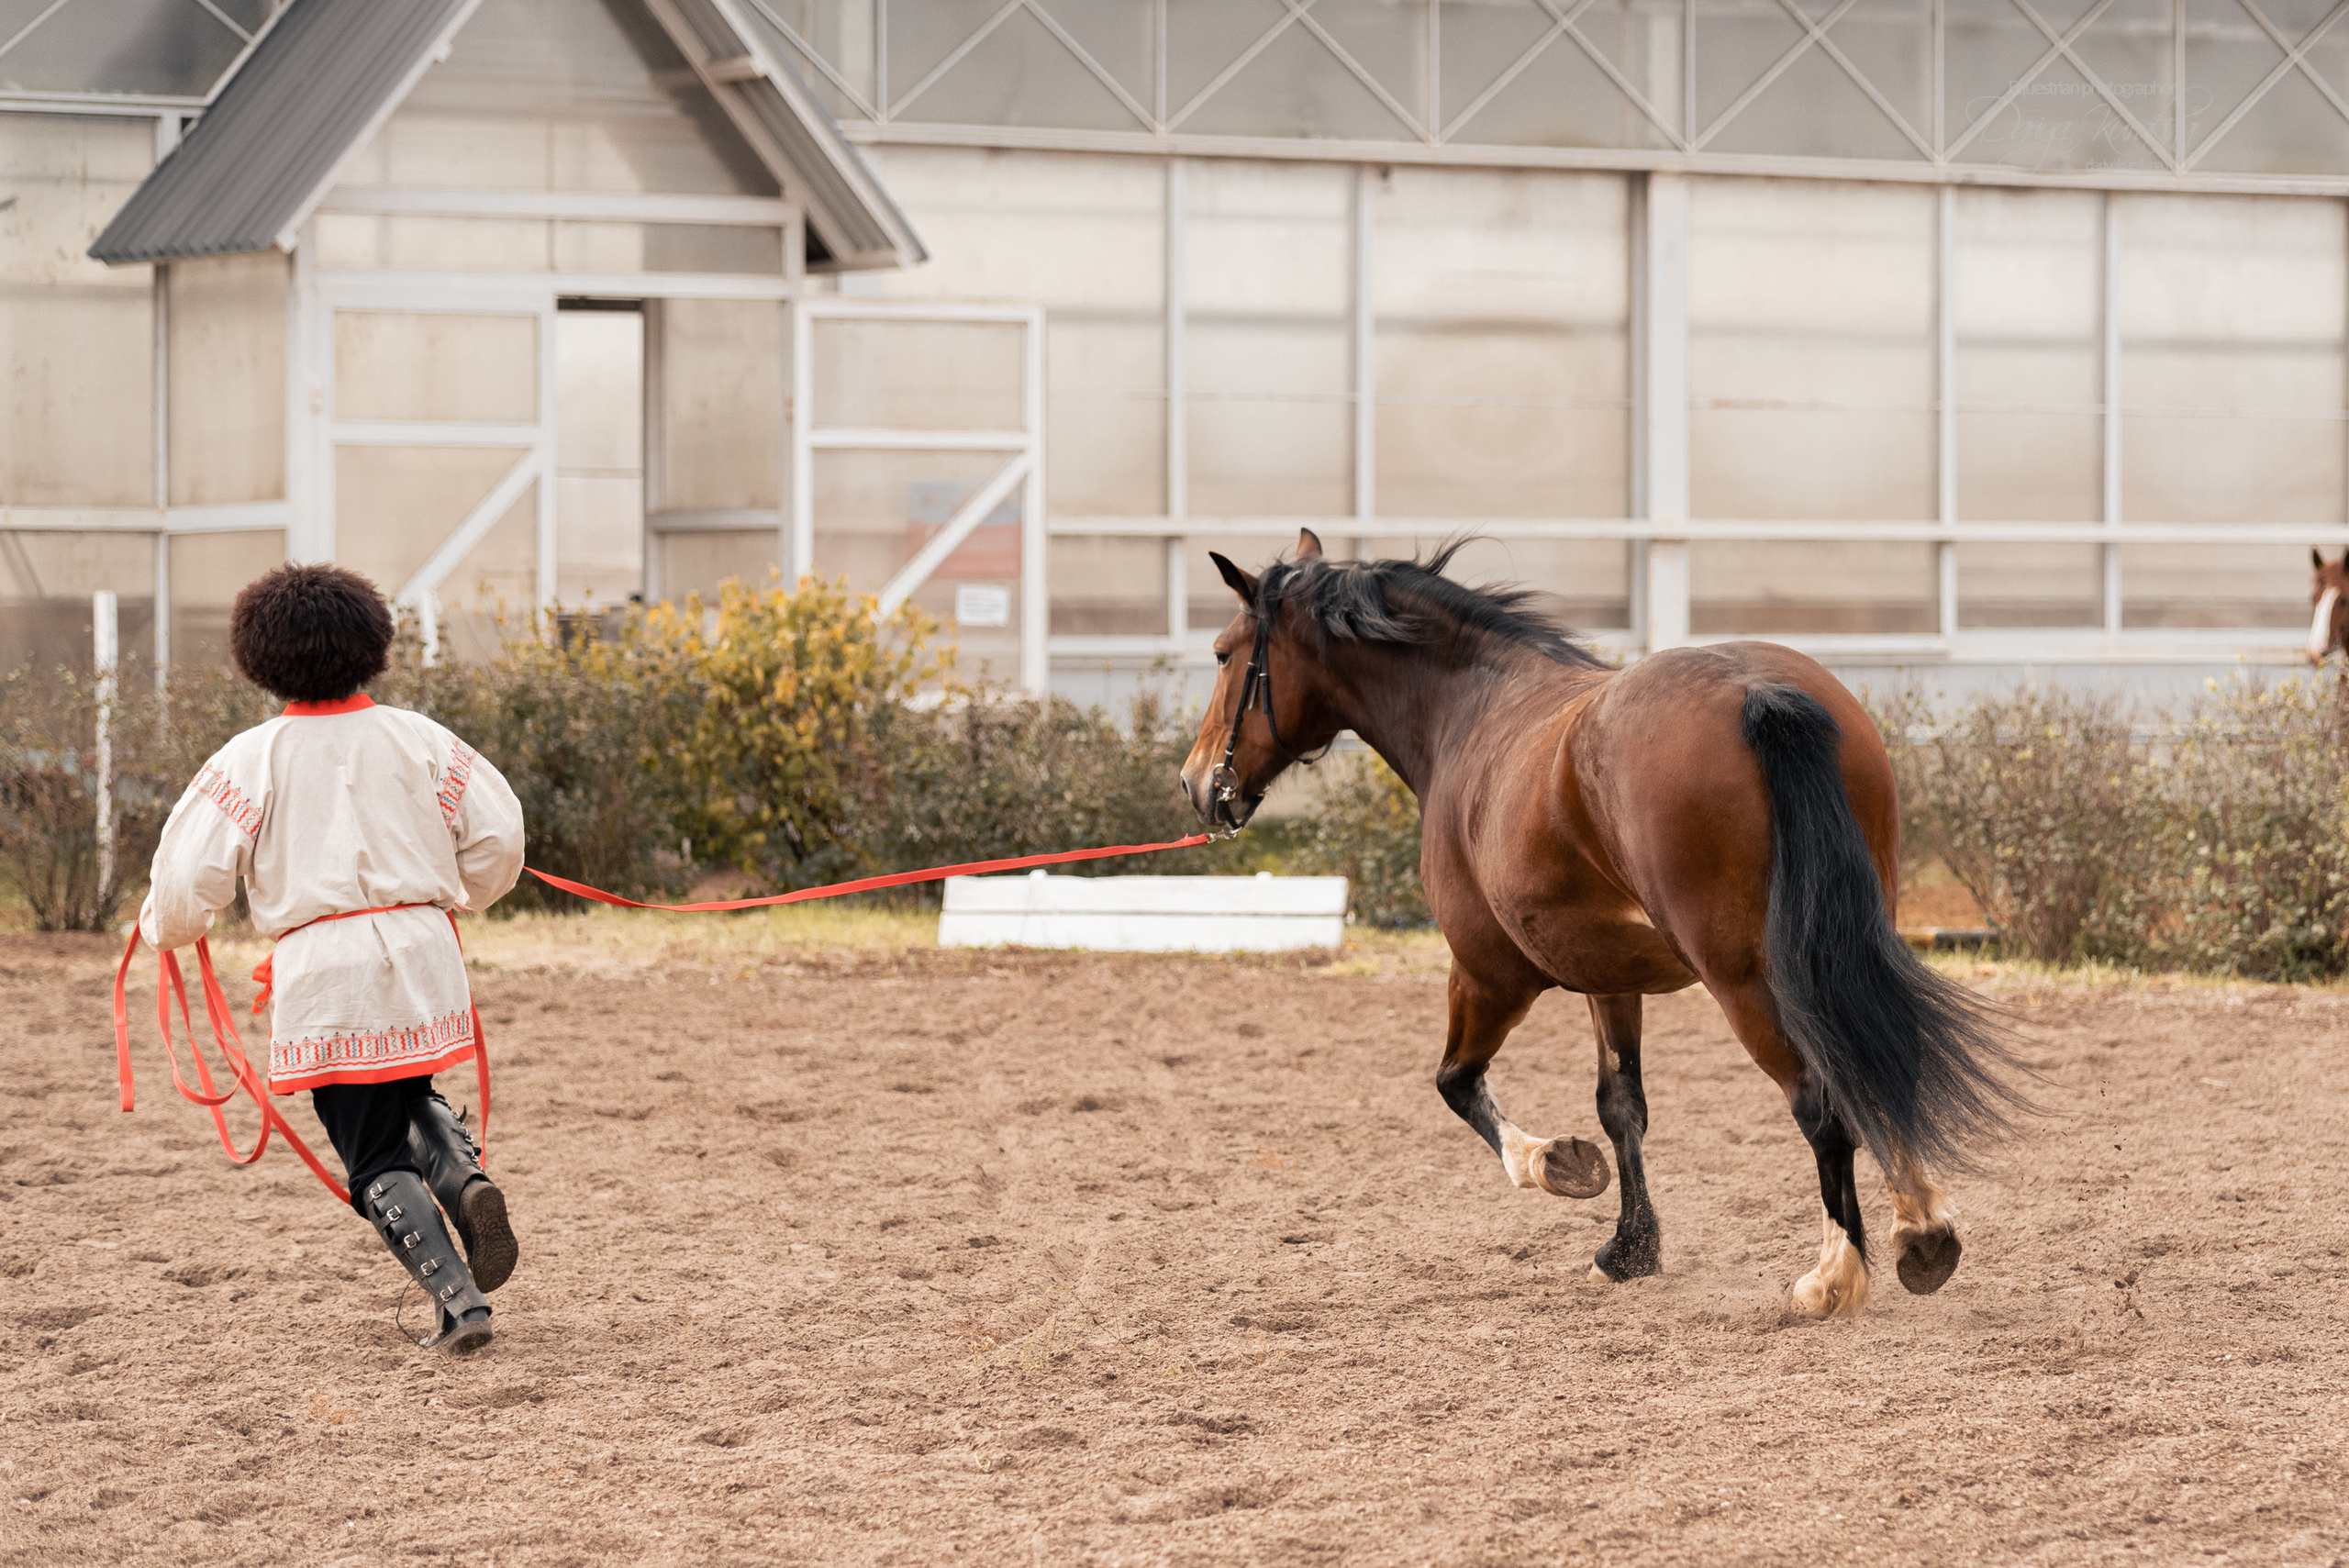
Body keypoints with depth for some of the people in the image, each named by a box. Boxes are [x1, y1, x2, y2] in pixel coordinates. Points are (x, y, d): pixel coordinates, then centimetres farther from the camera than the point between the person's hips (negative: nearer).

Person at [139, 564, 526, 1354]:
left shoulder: (253, 757, -4)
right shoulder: (416, 739, 3)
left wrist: (165, 927, 17)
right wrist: (455, 896, 25)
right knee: (411, 1102, 29)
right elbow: (498, 833, 4)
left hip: (324, 972, -3)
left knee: (376, 1158, 7)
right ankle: (465, 1177, -2)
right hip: (422, 950, 3)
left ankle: (457, 1299, -5)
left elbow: (192, 869, -5)